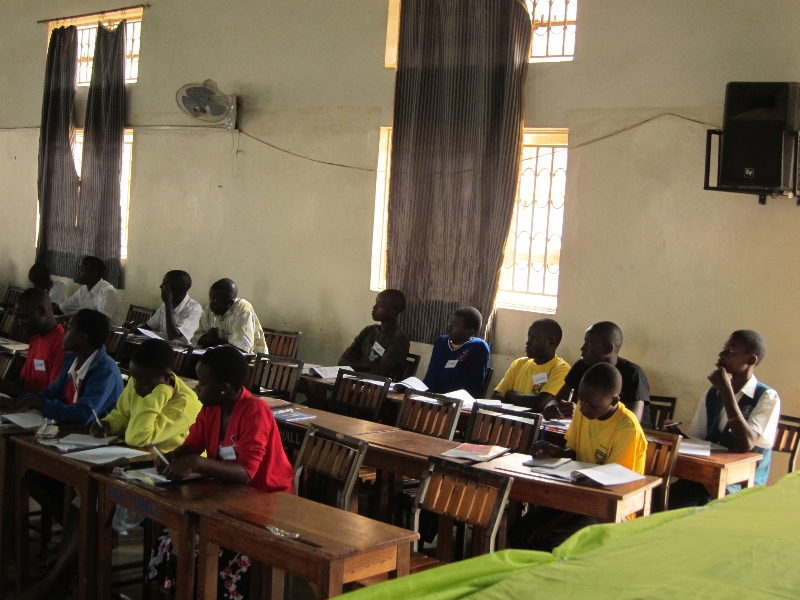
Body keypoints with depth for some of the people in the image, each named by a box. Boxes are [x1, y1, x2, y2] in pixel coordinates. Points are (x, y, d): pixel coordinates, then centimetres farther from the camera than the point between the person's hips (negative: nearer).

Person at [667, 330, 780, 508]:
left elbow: (746, 444, -22)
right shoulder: (713, 393, 11)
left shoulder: (767, 397, -6)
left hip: (742, 485, -5)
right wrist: (678, 434, -5)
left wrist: (726, 389, -19)